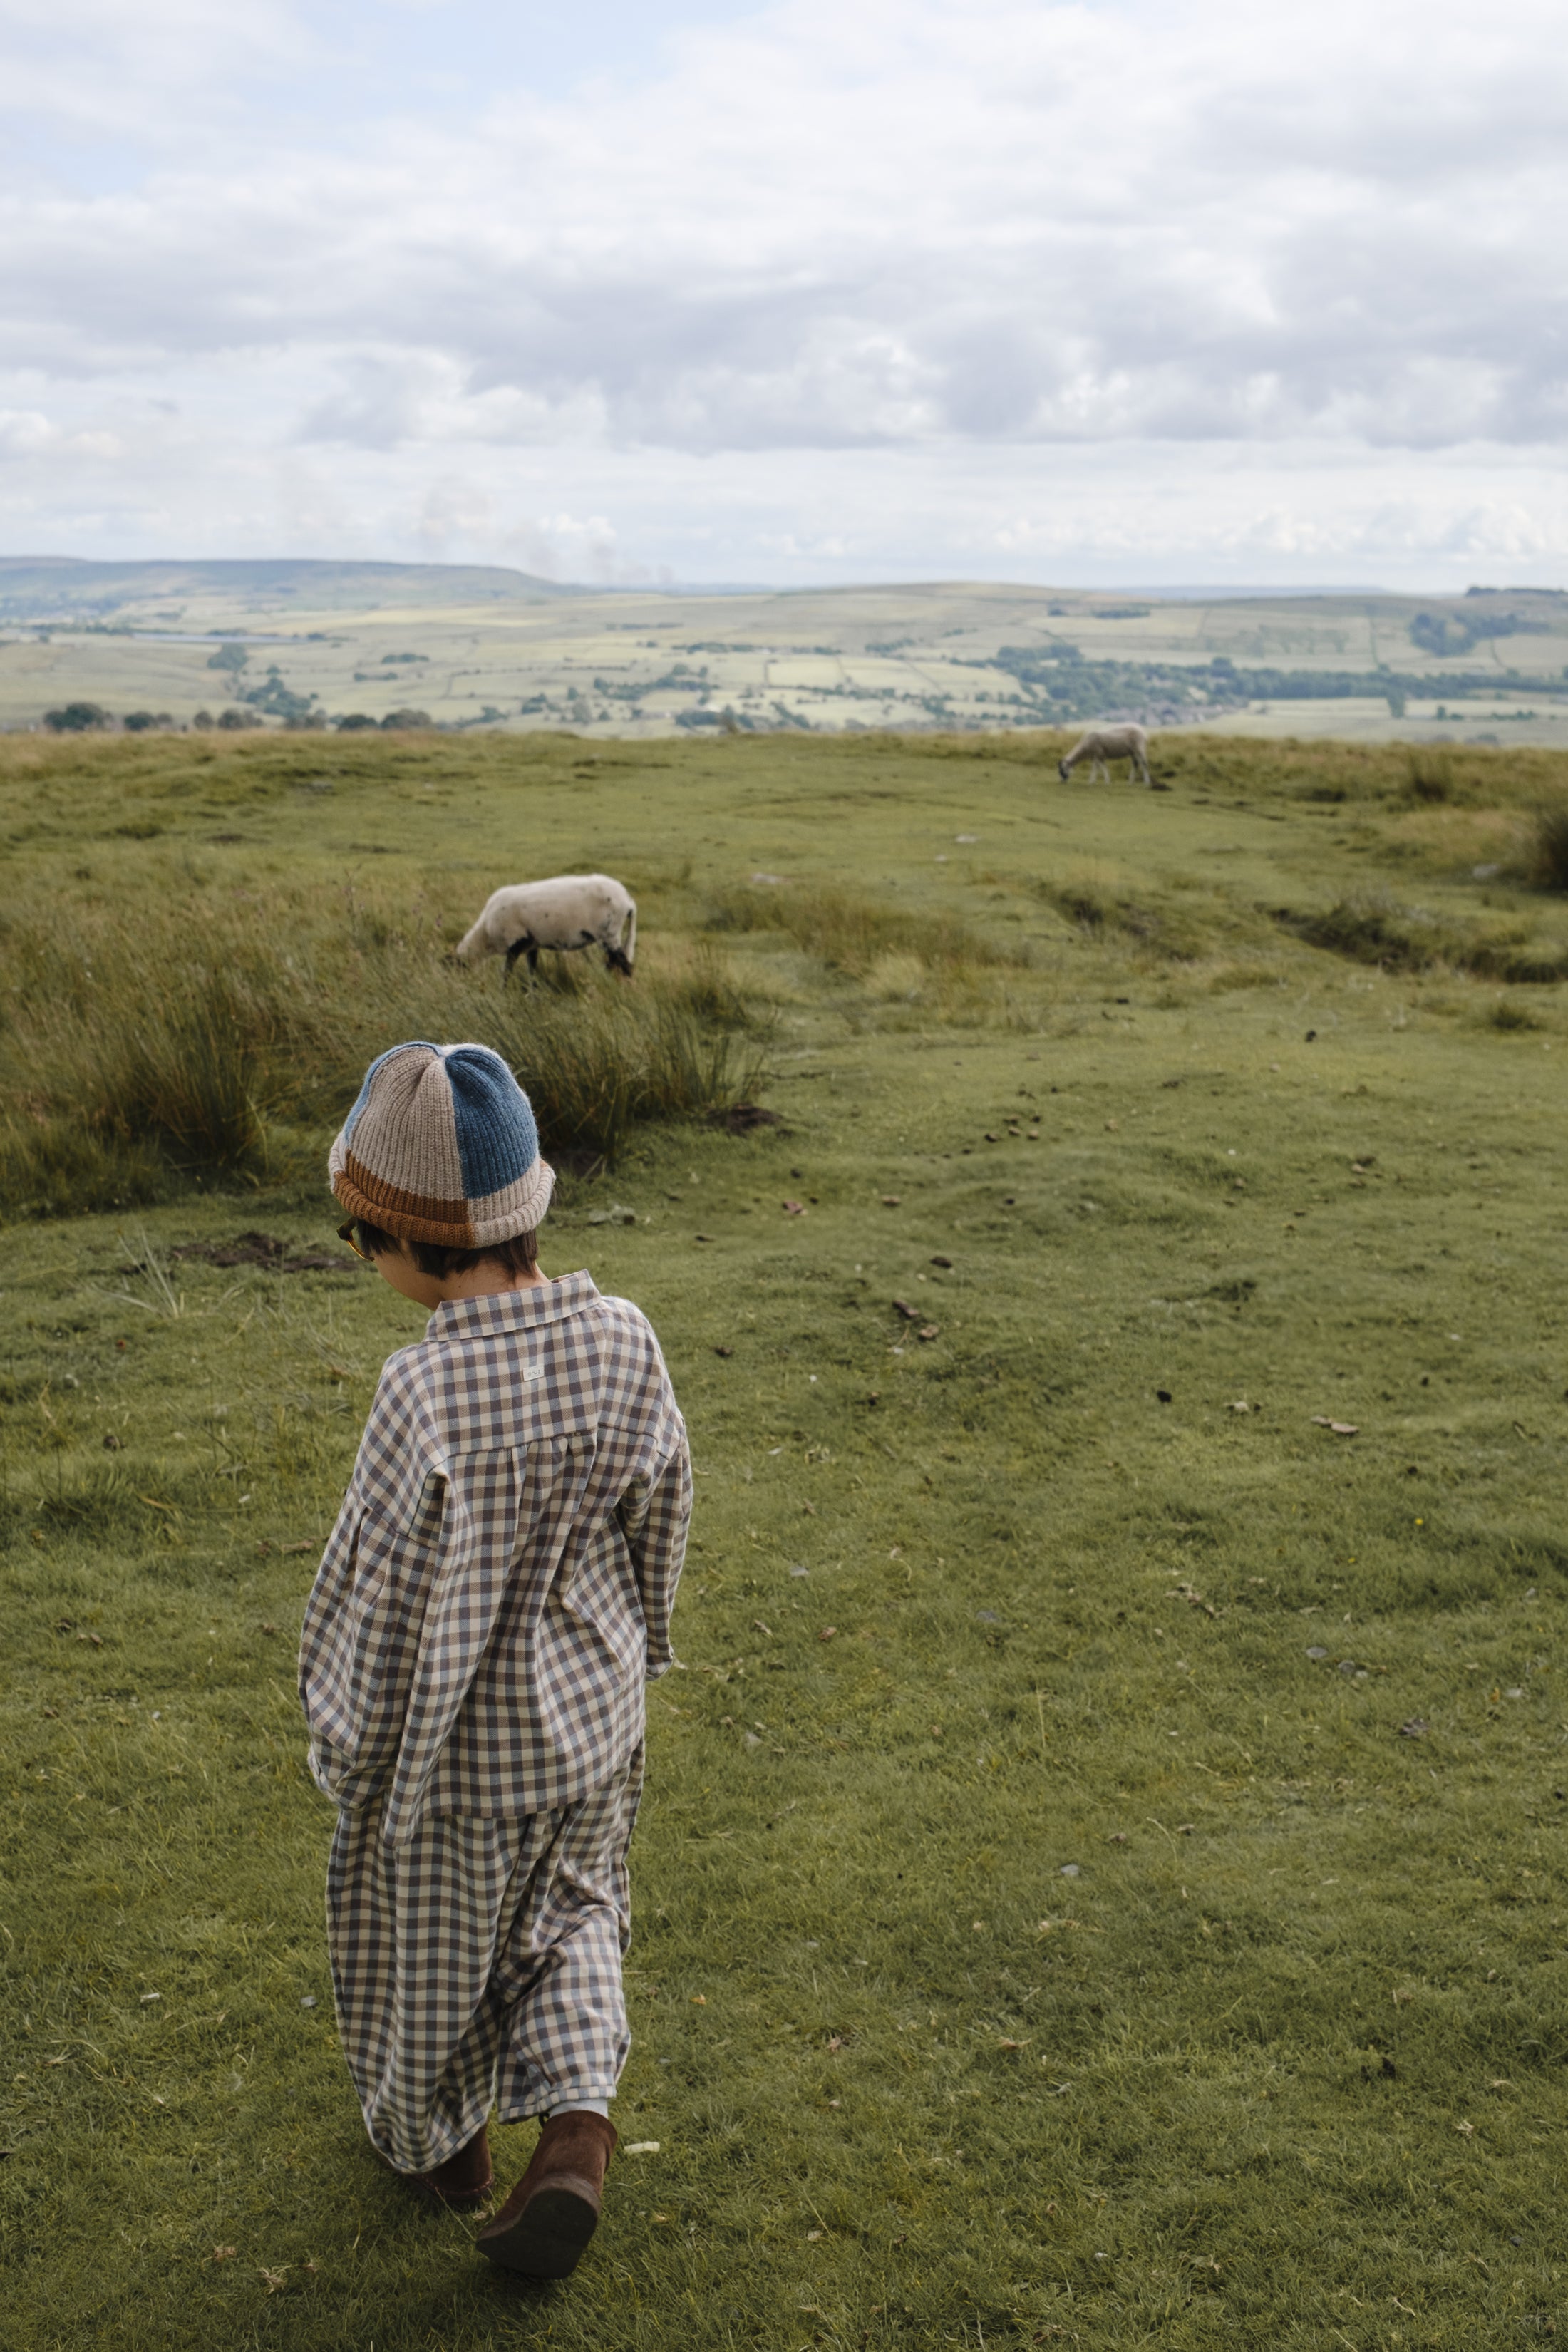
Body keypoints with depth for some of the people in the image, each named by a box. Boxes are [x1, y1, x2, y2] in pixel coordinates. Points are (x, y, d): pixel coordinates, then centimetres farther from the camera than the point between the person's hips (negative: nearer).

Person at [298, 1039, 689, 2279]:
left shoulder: (429, 1395, -33)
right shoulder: (624, 1342, -15)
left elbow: (381, 1591, -23)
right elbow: (660, 1520, -1)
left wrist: (344, 1743, -6)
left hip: (453, 1751, -5)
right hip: (592, 1717, 5)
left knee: (430, 1956, 22)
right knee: (567, 1911, 30)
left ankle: (441, 2142, 45)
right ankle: (576, 2123, 16)